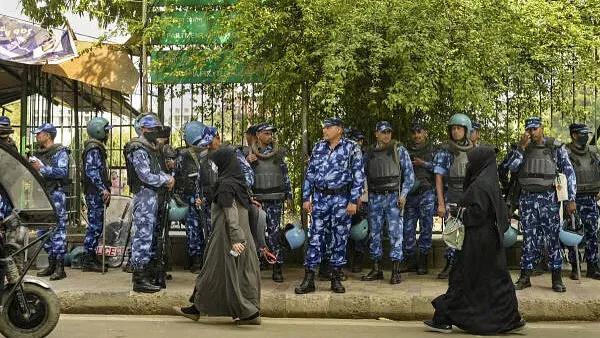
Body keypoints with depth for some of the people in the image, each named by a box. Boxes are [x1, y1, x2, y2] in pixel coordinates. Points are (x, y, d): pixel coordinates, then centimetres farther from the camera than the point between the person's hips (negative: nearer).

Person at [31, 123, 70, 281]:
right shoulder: (38, 153, 20)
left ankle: (60, 267, -8)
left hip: (56, 193, -9)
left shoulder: (60, 152, -5)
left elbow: (63, 172, -18)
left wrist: (42, 168, -20)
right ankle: (51, 264, 17)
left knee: (58, 229, -9)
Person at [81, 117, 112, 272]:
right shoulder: (93, 149, -13)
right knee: (95, 226, -8)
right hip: (95, 194, -11)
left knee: (96, 225, 13)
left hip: (96, 194, 11)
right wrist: (103, 189, -24)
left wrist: (105, 189, 20)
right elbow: (91, 171, -22)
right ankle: (88, 260, -5)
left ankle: (91, 258, 18)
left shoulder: (97, 148, 20)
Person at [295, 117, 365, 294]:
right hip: (320, 198, 3)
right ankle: (309, 279, 3)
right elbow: (309, 173, 12)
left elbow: (359, 176, -5)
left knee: (340, 238, 4)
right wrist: (306, 198, 6)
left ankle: (336, 278, 14)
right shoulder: (318, 147, 9)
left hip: (341, 199, -3)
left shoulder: (351, 147, -3)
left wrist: (353, 201, -11)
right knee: (314, 237, 0)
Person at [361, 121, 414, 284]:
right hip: (375, 197, 4)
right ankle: (376, 269, 16)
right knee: (374, 233, 7)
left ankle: (396, 271, -2)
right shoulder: (370, 153, 13)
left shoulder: (399, 150, 3)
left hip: (393, 196, -4)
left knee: (395, 233, -5)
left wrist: (403, 195, -9)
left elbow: (409, 173, 0)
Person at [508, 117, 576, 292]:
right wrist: (521, 147, -14)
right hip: (527, 198, 2)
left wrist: (571, 199, -6)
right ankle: (525, 277, 10)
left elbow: (569, 172, -1)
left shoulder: (556, 147, 0)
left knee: (553, 238, 0)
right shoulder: (522, 148, 9)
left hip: (548, 198, -2)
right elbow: (512, 167, -4)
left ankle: (557, 278, 7)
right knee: (529, 239, 5)